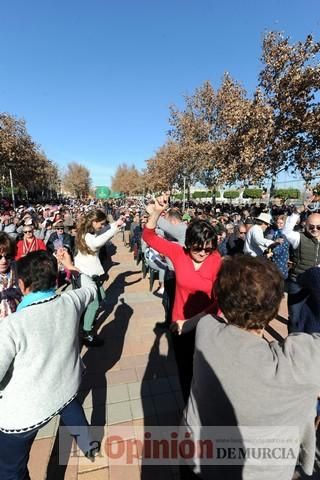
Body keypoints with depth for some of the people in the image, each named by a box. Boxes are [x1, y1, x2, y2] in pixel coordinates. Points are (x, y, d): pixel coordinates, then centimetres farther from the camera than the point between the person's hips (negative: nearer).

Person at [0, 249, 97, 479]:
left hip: (26, 411, -4)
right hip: (67, 387, 5)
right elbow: (91, 288, 4)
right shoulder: (71, 301, -18)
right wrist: (72, 267, 12)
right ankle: (89, 445, 63)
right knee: (71, 407, 38)